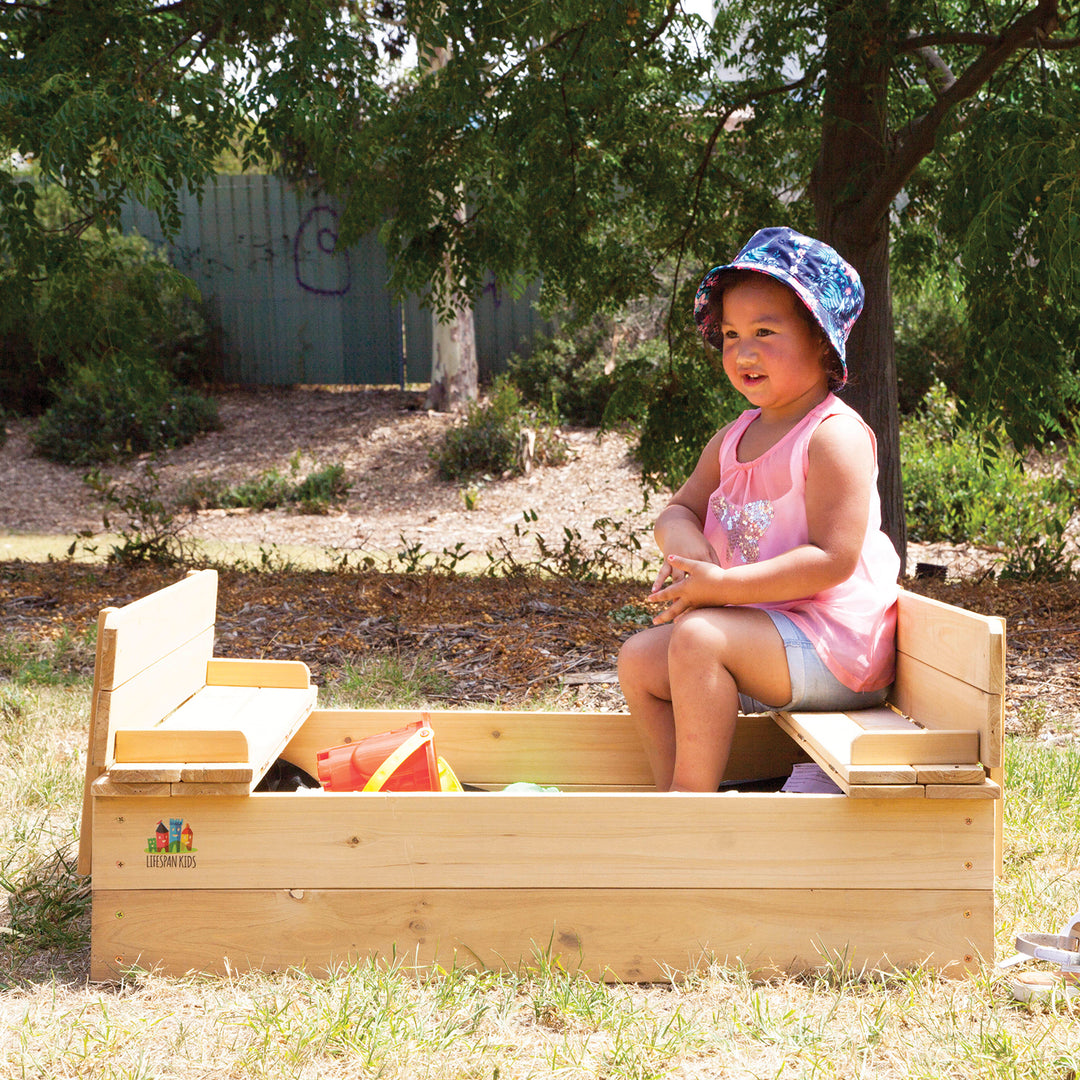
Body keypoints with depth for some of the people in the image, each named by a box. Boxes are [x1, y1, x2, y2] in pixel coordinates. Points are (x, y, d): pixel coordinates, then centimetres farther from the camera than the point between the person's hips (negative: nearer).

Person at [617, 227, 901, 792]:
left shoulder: (835, 436, -15)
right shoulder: (732, 440, 11)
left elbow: (833, 559, -22)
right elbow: (678, 509, 17)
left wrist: (720, 586, -25)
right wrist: (684, 540, -10)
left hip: (831, 644, -9)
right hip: (758, 630, 9)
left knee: (698, 636, -28)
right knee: (639, 658, 2)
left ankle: (693, 792, -19)